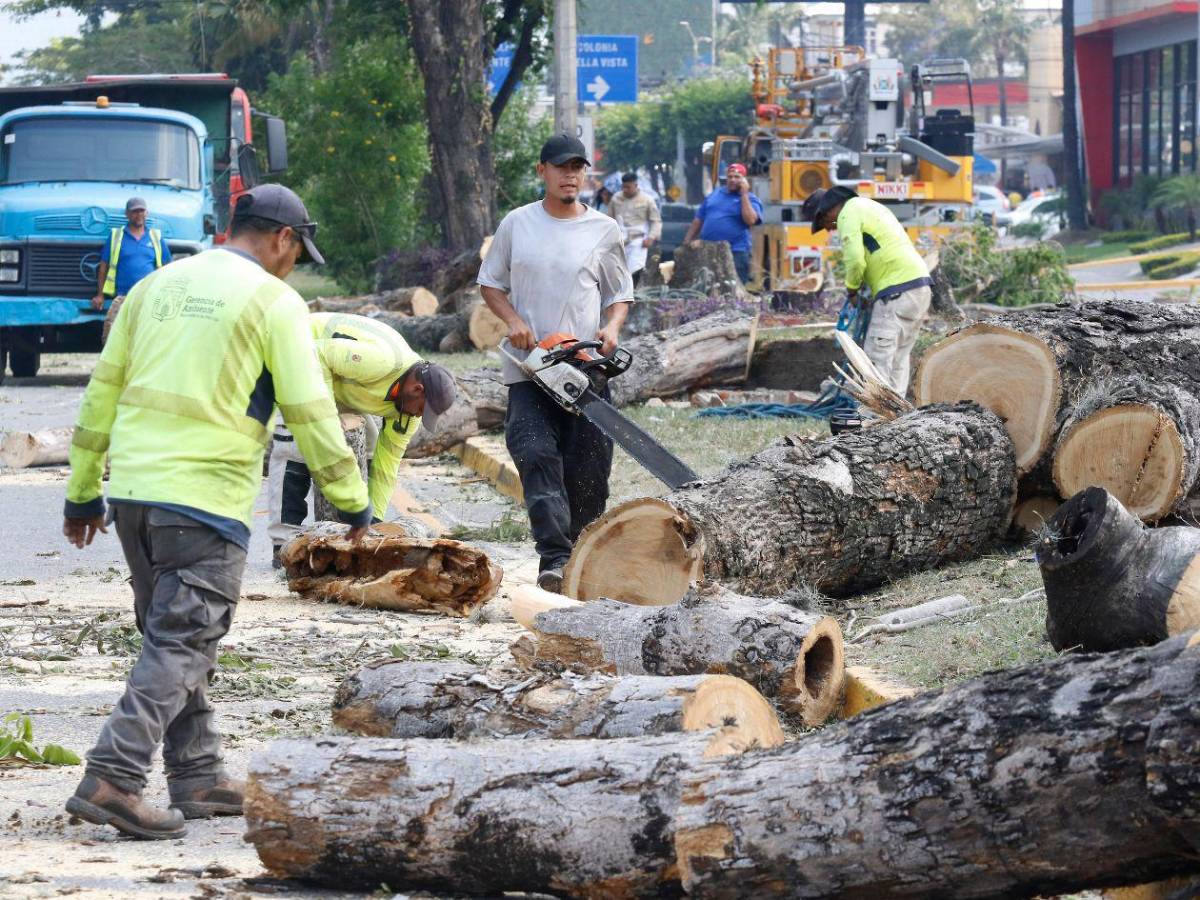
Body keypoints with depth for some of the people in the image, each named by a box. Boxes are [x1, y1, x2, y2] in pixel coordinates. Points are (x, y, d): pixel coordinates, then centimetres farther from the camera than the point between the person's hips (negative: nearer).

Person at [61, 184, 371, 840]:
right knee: (180, 645, -4)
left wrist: (83, 490, 22)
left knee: (174, 636, 17)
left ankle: (197, 778, 21)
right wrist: (352, 502, 5)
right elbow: (310, 413, -6)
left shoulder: (157, 286, 14)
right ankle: (111, 779, -15)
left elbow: (103, 388, 16)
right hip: (206, 498, -7)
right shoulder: (274, 302, -4)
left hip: (133, 489, 7)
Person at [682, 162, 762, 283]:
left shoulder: (750, 199, 3)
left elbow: (750, 220, -16)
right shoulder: (714, 195, 18)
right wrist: (686, 243, 16)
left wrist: (744, 194, -11)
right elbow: (698, 221, 21)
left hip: (735, 254, -5)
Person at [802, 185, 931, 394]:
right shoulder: (868, 206, 26)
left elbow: (855, 260, -17)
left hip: (898, 291, -10)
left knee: (877, 358, -8)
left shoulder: (849, 214, -5)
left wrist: (852, 289, 1)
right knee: (899, 357, 13)